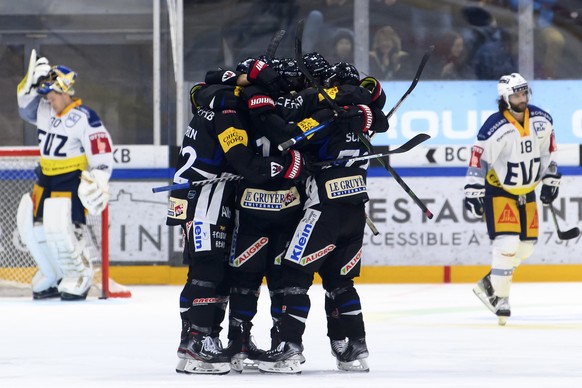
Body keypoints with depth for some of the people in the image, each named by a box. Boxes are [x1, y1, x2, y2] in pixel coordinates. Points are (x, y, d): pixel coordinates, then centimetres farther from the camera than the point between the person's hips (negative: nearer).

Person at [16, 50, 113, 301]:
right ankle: (53, 278, 20)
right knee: (34, 226, 7)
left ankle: (79, 278, -5)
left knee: (62, 227, -20)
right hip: (46, 177, 8)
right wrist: (30, 85, -2)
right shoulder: (44, 110, 4)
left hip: (72, 180, -8)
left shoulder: (83, 118, -18)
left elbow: (101, 151, -18)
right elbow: (26, 108, 17)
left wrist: (98, 183, -23)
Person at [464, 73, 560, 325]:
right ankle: (499, 298, -5)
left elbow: (548, 150, 10)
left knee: (526, 246, 10)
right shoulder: (495, 129, -24)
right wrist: (473, 192, -22)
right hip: (499, 191, -7)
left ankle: (489, 285, 25)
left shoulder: (542, 120, -5)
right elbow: (478, 159, -20)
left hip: (527, 192, 7)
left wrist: (551, 179, 10)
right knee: (507, 244, -17)